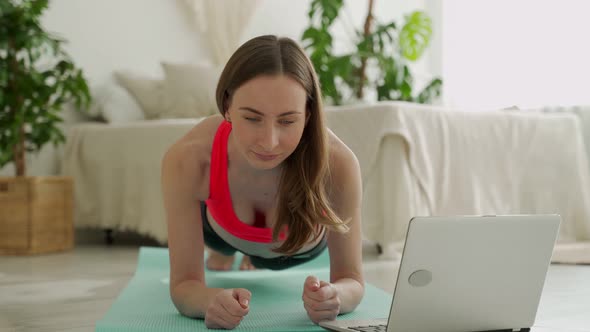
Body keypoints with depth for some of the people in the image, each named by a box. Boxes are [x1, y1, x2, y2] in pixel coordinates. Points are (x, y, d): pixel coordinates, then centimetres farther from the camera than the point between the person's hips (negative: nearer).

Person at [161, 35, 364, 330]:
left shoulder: (337, 163, -46)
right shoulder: (186, 161, -45)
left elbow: (351, 280, -35)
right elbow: (184, 285, -39)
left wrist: (334, 296, -59)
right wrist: (209, 300, -62)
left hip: (300, 246, 1)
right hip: (224, 232, -1)